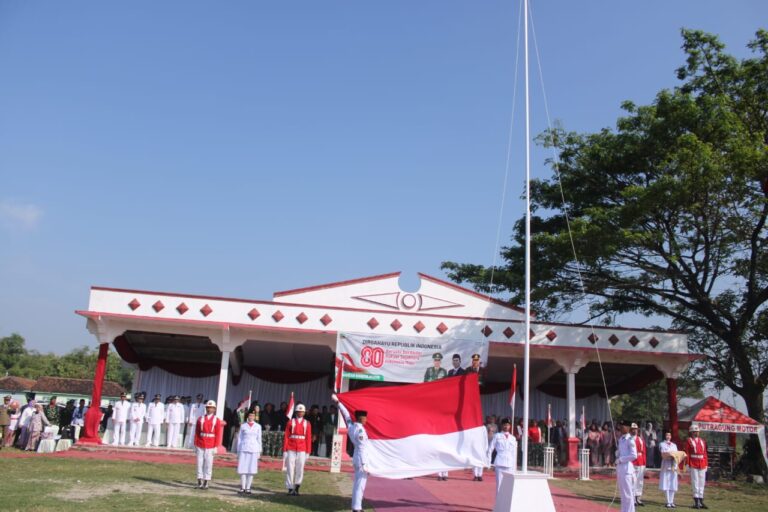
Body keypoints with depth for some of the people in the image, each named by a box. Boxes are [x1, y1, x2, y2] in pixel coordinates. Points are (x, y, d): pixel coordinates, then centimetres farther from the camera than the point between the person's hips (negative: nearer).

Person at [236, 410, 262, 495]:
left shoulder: (258, 426, 7)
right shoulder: (243, 426, 6)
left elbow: (259, 439, 9)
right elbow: (239, 438, 9)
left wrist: (259, 451, 6)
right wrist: (238, 451, 6)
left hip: (254, 450, 0)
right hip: (243, 449, 0)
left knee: (251, 469, 1)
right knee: (242, 469, -1)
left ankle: (248, 488, 8)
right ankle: (242, 487, 8)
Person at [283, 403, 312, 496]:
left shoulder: (307, 424, 7)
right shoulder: (290, 422, 4)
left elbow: (308, 438, 6)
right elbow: (286, 436, 2)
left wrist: (308, 452, 1)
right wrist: (284, 450, -3)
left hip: (302, 450, 1)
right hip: (291, 450, -1)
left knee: (300, 469, 1)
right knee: (290, 469, 0)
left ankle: (296, 488, 11)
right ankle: (290, 489, 7)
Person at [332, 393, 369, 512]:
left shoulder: (351, 425, 3)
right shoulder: (360, 429, -18)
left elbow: (346, 414, 15)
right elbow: (362, 448, -19)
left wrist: (338, 402, 26)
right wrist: (364, 464, -18)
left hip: (356, 457, 9)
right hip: (361, 459, -9)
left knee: (357, 483, 15)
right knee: (360, 484, -5)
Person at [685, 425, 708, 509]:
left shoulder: (702, 441, 14)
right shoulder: (689, 441, -1)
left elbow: (705, 453, 14)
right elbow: (687, 453, -5)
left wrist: (706, 464, 9)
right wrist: (687, 464, -11)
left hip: (702, 465, 5)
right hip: (693, 465, -5)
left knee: (702, 483, 8)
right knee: (695, 483, -3)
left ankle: (701, 502, 14)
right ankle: (696, 502, 3)